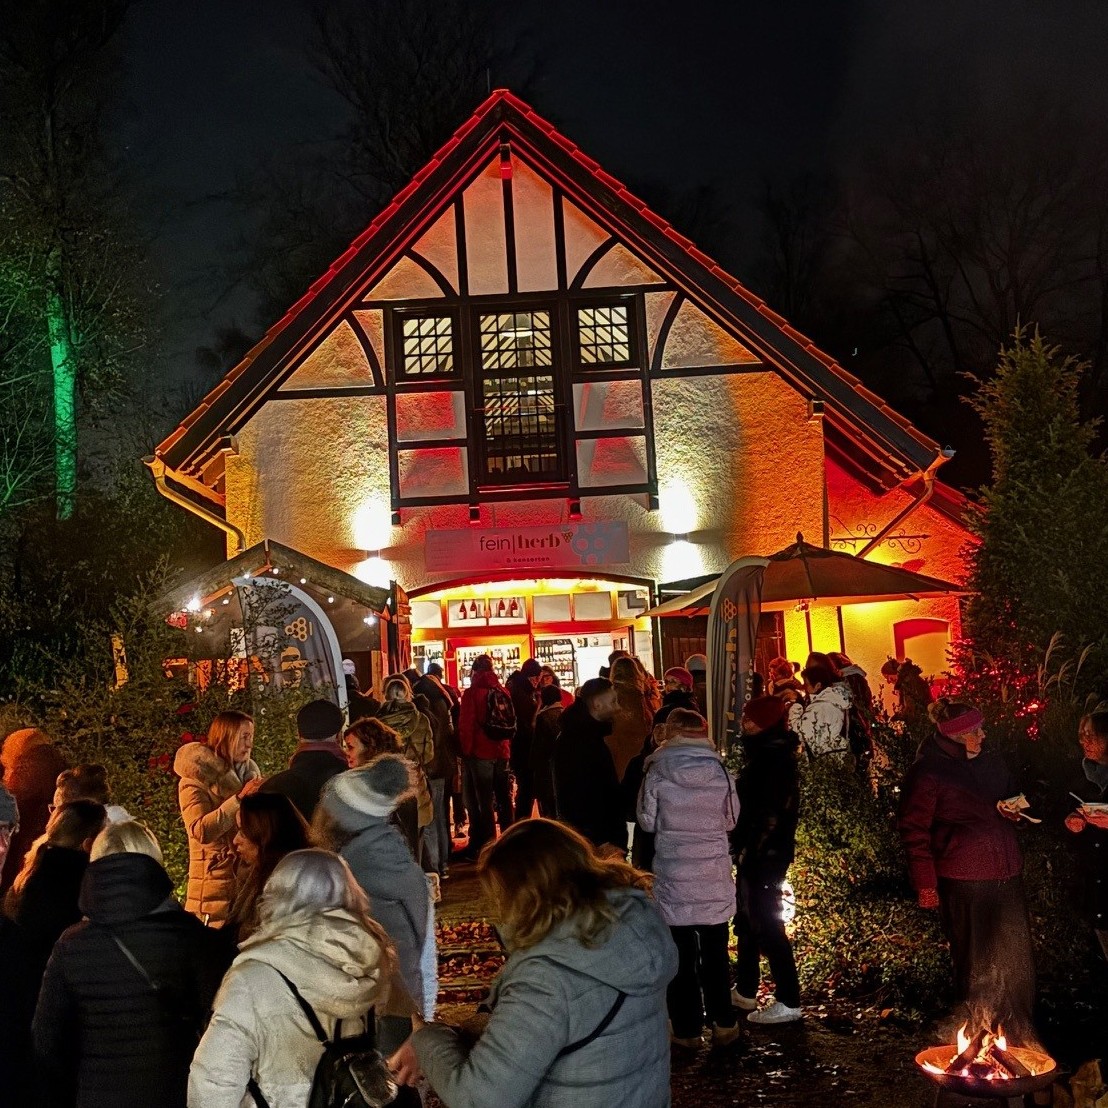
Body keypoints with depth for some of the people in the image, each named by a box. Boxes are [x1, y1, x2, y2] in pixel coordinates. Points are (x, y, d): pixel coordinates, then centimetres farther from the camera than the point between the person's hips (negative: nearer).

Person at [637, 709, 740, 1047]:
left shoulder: (658, 771, -9)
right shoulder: (719, 769, -4)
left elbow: (647, 820, -2)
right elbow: (731, 818, 5)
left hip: (673, 872, -2)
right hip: (715, 872, 2)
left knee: (681, 953, 9)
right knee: (715, 952, 16)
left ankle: (687, 1029, 14)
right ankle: (723, 1024, 20)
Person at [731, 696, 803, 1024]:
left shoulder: (774, 758, -19)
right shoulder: (765, 752, 12)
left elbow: (770, 814, -22)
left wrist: (750, 852, -20)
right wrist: (743, 847, 16)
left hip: (765, 854, -10)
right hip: (755, 853, 10)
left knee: (765, 924, -3)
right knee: (747, 921, 18)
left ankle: (788, 1001, 5)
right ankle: (745, 991, 30)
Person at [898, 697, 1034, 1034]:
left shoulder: (990, 761, 9)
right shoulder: (927, 772, -11)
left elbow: (1010, 795, 26)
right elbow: (914, 830, -10)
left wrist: (1013, 809, 2)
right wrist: (925, 883, -12)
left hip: (1007, 873, 6)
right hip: (963, 880, -6)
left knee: (1015, 957, 14)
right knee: (977, 962, 6)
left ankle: (1019, 1029, 29)